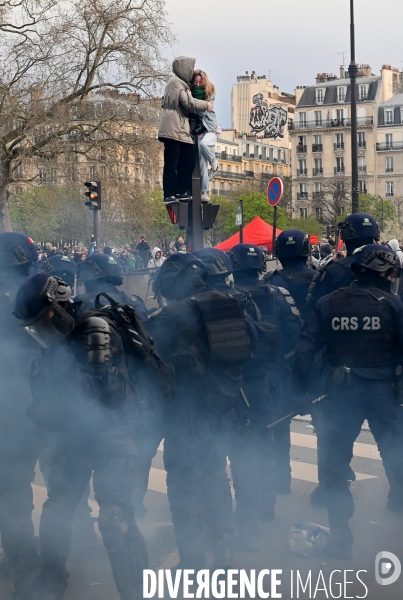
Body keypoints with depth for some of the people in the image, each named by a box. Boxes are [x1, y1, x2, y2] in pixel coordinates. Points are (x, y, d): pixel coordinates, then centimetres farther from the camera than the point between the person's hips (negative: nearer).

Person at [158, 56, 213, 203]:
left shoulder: (180, 83, 23)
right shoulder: (176, 82, -8)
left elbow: (185, 105, 22)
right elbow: (189, 103, -15)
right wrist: (206, 105, -1)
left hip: (180, 130, 10)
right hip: (173, 129, -10)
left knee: (188, 161, 8)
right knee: (171, 163, -8)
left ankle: (182, 191, 12)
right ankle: (169, 195, -7)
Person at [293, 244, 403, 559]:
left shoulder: (328, 303, 0)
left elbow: (305, 350, -5)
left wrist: (301, 392, 0)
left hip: (342, 391, 1)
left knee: (335, 464, 11)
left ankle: (341, 537, 10)